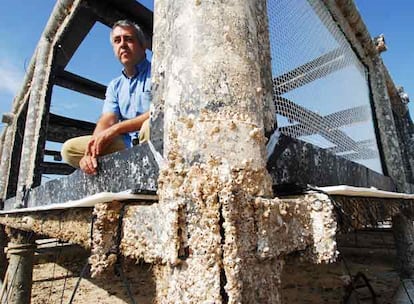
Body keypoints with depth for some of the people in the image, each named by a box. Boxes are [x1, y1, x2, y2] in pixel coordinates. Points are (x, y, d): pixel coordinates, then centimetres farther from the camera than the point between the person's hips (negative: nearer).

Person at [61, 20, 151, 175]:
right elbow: (106, 121, 5)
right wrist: (92, 150, -15)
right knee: (69, 149, -1)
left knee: (151, 124, -37)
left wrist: (116, 129, -14)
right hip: (127, 146, 6)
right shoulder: (114, 86, 20)